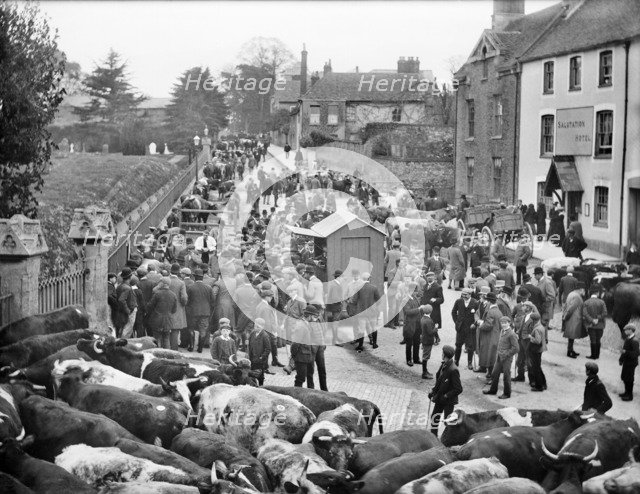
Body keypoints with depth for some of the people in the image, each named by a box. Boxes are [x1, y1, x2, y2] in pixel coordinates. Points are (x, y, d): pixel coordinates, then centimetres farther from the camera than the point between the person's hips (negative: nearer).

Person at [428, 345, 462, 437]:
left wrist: (446, 396, -21)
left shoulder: (453, 370, -26)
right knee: (434, 417, 17)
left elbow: (458, 389, -23)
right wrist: (433, 391, 3)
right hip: (439, 398, 8)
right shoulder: (443, 365, 0)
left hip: (448, 401, -8)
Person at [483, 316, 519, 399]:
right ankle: (493, 390, 31)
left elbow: (515, 348, -18)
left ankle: (507, 394, 15)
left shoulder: (511, 334, -17)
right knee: (494, 374, 15)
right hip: (499, 357, 8)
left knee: (506, 376, 2)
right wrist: (498, 353, 11)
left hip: (507, 358, -8)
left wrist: (505, 355, -17)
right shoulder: (502, 331, 8)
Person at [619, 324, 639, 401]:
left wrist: (626, 352, -26)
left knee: (629, 379, 1)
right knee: (624, 377, 19)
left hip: (631, 363, -9)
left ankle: (630, 396, 13)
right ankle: (627, 392, 35)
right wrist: (621, 359, 15)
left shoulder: (634, 341, -23)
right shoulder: (627, 339, 5)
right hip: (626, 362, 9)